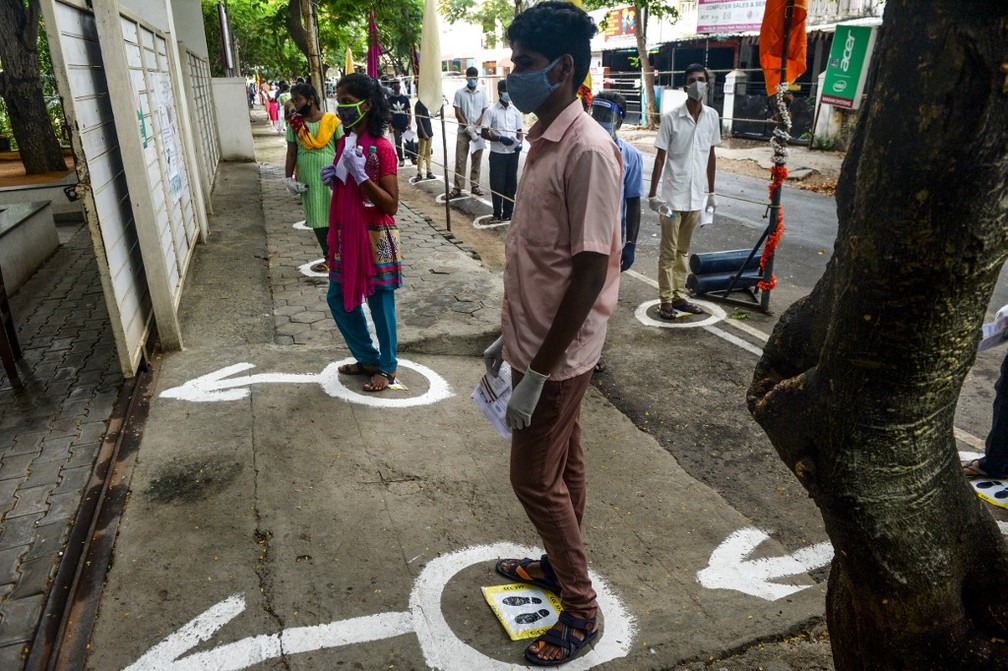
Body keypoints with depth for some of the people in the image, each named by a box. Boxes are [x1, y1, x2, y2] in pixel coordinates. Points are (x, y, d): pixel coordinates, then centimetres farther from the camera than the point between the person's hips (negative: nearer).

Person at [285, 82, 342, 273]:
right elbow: (291, 153, 6)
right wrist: (289, 178, 0)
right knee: (317, 220, 7)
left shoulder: (332, 121, -3)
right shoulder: (294, 124, 4)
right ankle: (328, 256, 18)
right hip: (308, 180, 3)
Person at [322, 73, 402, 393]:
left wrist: (361, 174, -27)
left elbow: (391, 205, -19)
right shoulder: (344, 142, 8)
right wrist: (333, 179, -1)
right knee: (339, 298, 15)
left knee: (380, 301, 5)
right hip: (346, 235, 8)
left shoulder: (381, 148, -16)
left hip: (375, 237, -8)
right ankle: (368, 358, 32)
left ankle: (387, 367, 24)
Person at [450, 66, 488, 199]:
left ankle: (475, 186, 15)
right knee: (460, 161, -1)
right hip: (463, 132, -2)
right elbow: (457, 114, -3)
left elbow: (484, 113, 4)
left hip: (478, 132, 2)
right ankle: (457, 188, 2)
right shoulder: (459, 93, 0)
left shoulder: (482, 93, 5)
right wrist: (468, 128, -11)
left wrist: (474, 127, -10)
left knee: (476, 161, 6)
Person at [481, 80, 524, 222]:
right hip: (497, 153, -3)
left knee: (511, 184, 8)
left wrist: (519, 143, -9)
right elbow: (484, 133, -7)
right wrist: (500, 138, -20)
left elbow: (519, 131, 12)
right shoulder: (491, 111, -5)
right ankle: (497, 214, 11)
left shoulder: (515, 111, 7)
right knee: (497, 184, 0)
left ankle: (508, 213, 18)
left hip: (513, 153, 4)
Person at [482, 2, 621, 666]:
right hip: (537, 343, 9)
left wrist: (538, 372, -21)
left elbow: (590, 272, -24)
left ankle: (581, 608, 24)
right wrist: (511, 337, 18)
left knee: (536, 478, 4)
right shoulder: (543, 141, 8)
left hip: (560, 355, -8)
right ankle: (559, 564, 42)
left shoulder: (589, 151, -22)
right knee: (562, 466, 22)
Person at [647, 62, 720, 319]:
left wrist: (711, 192, 12)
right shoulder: (671, 118, -9)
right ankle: (666, 300, 11)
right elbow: (660, 158, -6)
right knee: (668, 252, 3)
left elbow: (710, 156, 11)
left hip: (696, 196, 4)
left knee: (684, 250, 14)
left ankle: (679, 296, 23)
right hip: (673, 196, -4)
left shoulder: (712, 117, 3)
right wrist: (652, 194, -9)